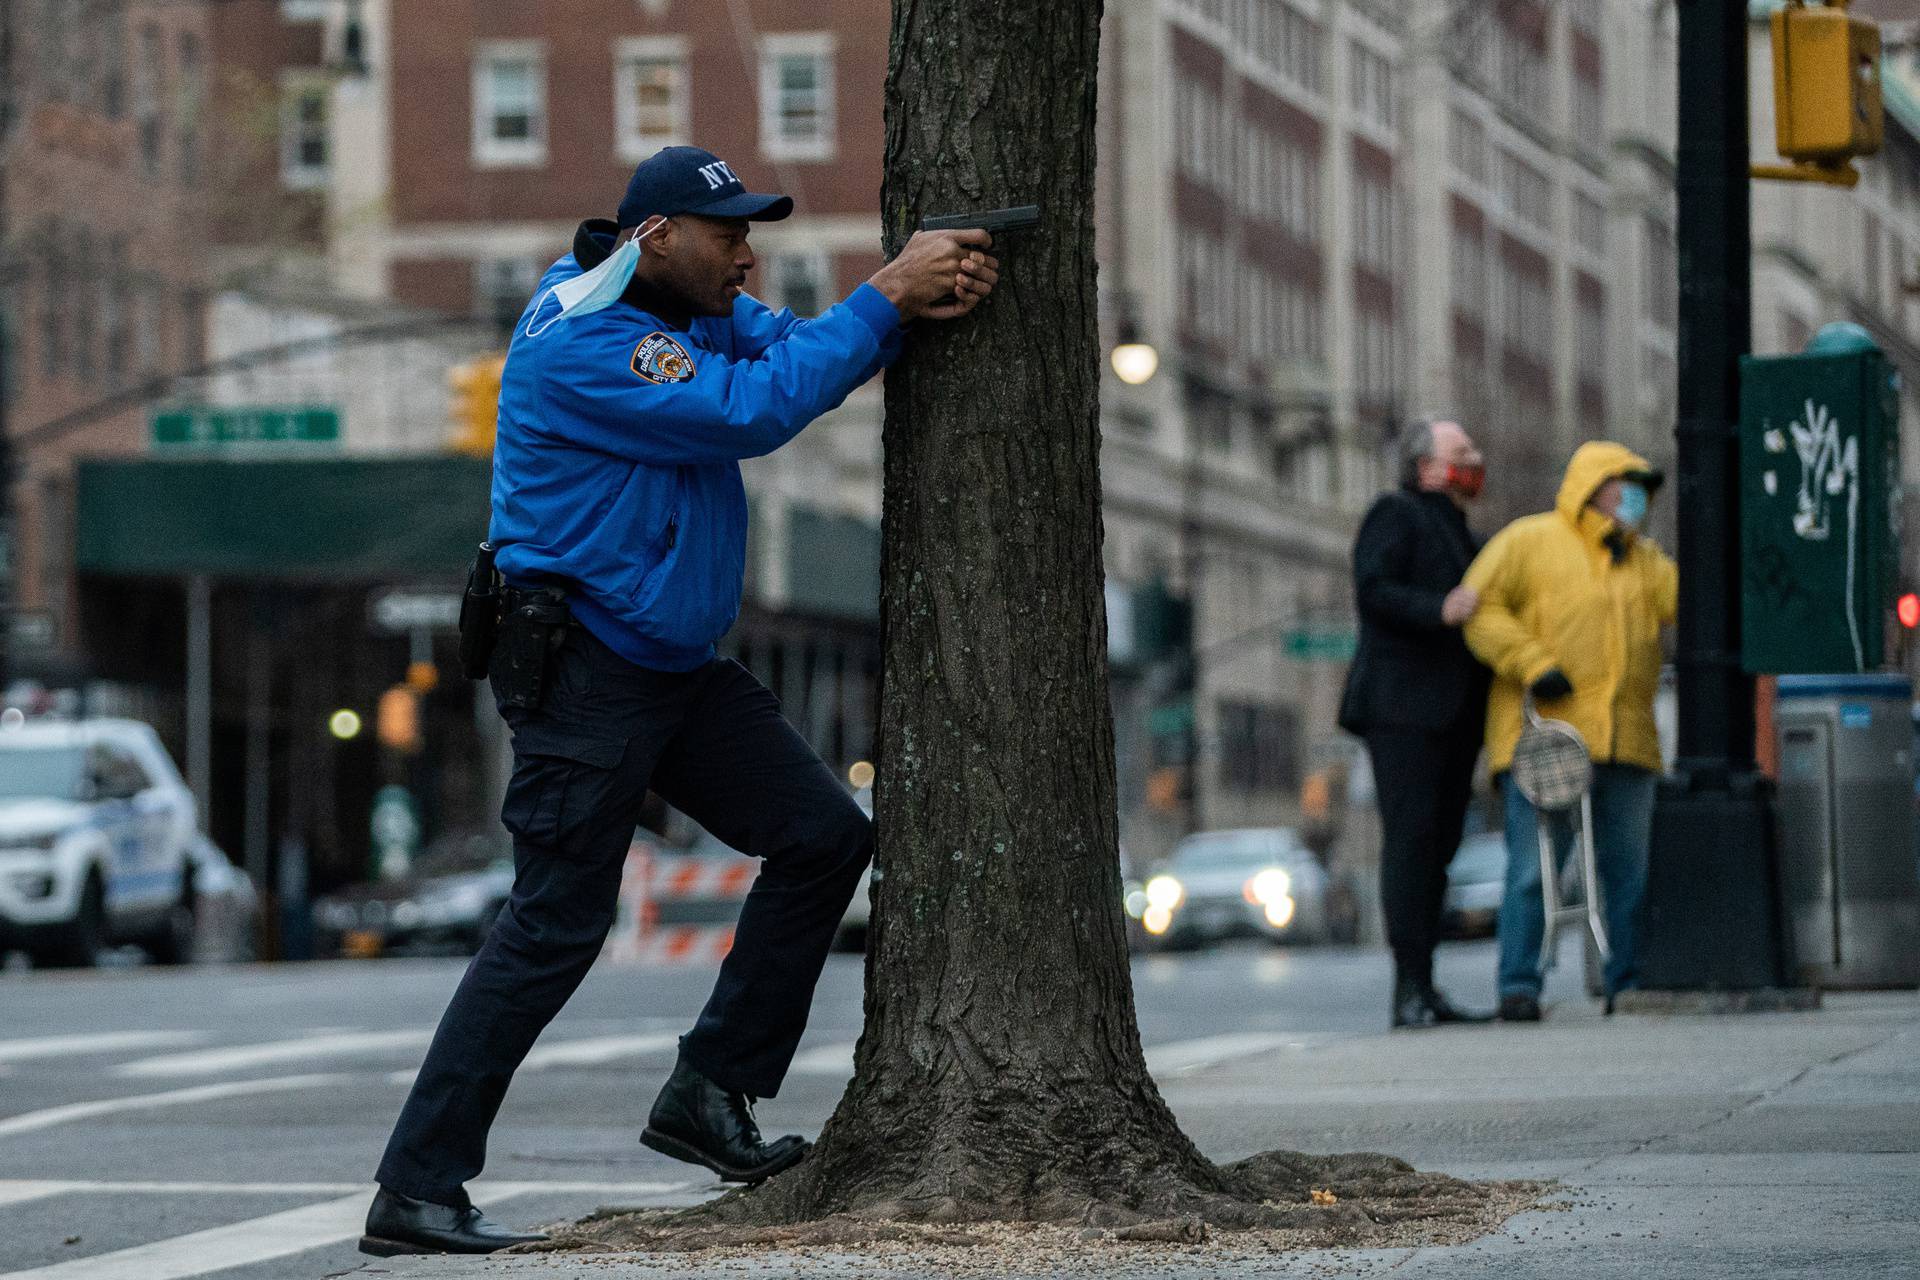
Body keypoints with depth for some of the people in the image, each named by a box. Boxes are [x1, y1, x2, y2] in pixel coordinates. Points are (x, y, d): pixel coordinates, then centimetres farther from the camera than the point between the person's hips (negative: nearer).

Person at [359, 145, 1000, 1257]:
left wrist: (919, 303, -18)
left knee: (825, 836, 5)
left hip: (681, 664, 10)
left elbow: (792, 350, 1)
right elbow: (753, 410, -26)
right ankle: (416, 1193, -5)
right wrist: (886, 296, -22)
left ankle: (709, 1098, 11)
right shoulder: (582, 342, -20)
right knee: (557, 926, -9)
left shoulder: (695, 311, 11)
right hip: (582, 673, -10)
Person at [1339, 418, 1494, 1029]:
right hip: (1403, 707, -8)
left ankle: (1424, 990, 5)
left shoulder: (1465, 539, 26)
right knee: (1410, 836, -14)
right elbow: (1373, 591, -14)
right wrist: (1439, 612, -26)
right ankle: (1409, 987, -18)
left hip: (1451, 718, 8)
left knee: (1438, 843, 5)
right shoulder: (1395, 515, 1)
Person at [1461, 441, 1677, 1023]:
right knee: (1534, 865, -10)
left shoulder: (1643, 558, 23)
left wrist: (1639, 538, -3)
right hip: (1544, 731, -5)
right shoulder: (1529, 540, 6)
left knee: (1631, 868, 5)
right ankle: (1519, 985, -8)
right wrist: (1533, 663, -13)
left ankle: (1629, 984, 11)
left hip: (1626, 740, 5)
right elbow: (1481, 607, -3)